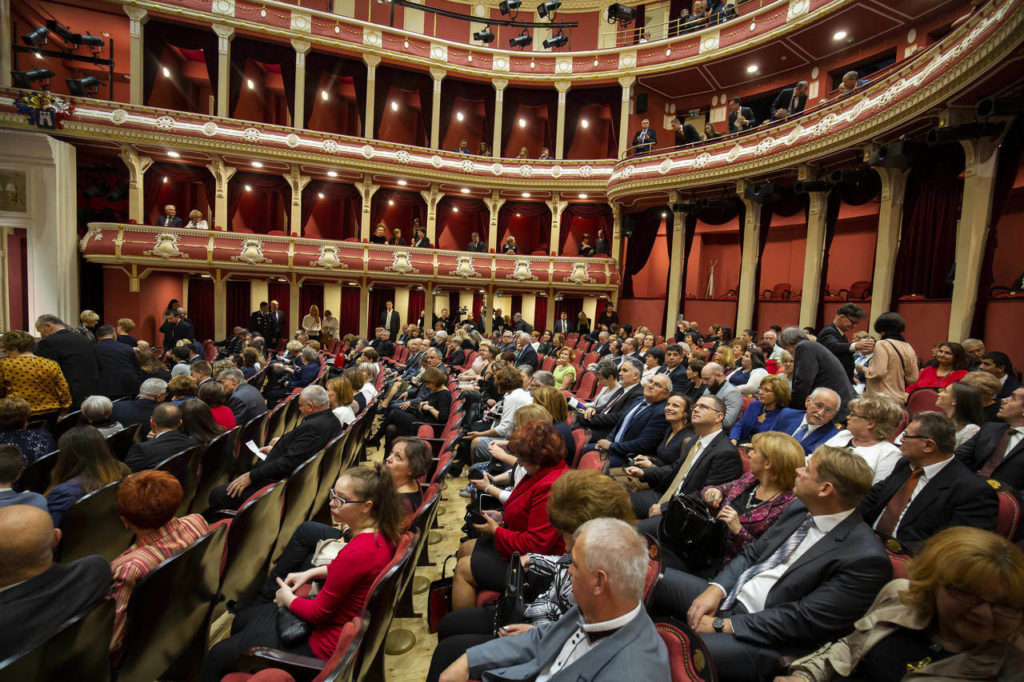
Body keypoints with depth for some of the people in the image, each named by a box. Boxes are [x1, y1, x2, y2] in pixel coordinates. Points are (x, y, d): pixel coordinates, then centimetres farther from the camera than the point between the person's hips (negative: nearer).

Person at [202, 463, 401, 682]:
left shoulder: (357, 552, -36)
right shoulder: (381, 531, -10)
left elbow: (318, 612, -23)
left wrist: (288, 599, -5)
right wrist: (309, 573, 6)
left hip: (326, 645, -9)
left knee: (217, 657, 5)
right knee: (241, 620, 27)